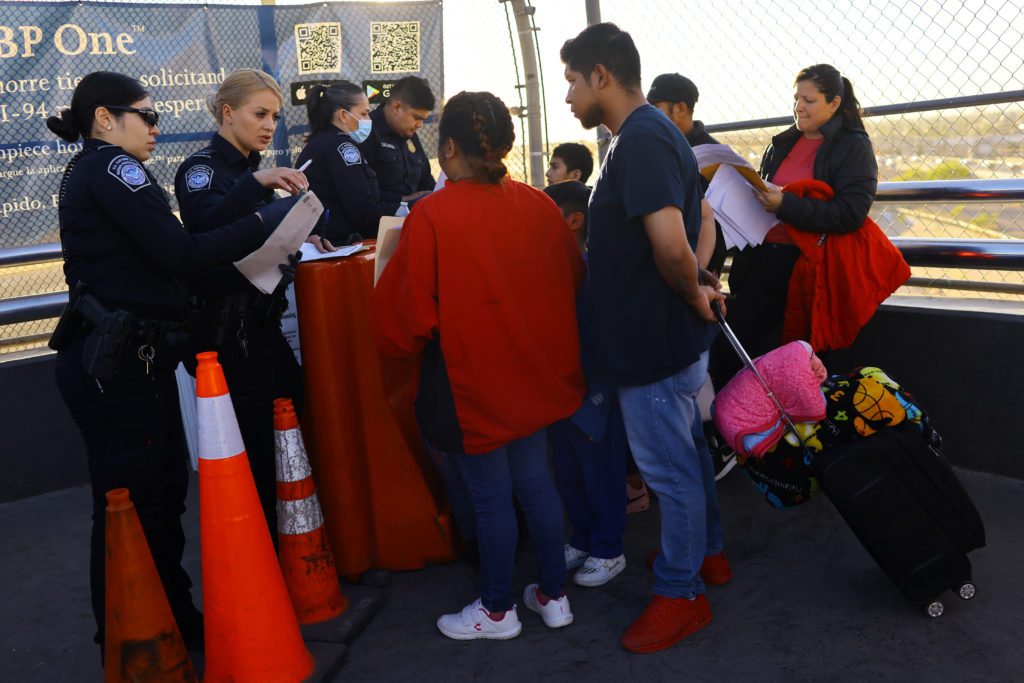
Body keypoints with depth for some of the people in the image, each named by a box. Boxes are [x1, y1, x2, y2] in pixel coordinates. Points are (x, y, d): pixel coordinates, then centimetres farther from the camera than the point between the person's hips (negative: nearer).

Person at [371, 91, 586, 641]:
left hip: (472, 385, -5)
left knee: (490, 497, 9)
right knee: (535, 481, 18)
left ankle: (497, 609, 28)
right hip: (535, 376, 5)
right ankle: (553, 595, 32)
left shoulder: (432, 217, -18)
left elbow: (402, 317, -15)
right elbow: (572, 280, 10)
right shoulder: (536, 204, -3)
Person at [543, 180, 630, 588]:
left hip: (592, 401, -8)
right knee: (567, 472, 19)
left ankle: (607, 551, 27)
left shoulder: (595, 275, -21)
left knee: (601, 475, 9)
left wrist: (591, 406, -21)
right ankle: (582, 539, 39)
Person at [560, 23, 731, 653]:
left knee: (670, 469, 4)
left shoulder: (640, 141, -22)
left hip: (654, 342, -10)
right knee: (686, 452, 23)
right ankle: (708, 551, 41)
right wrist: (699, 287, 12)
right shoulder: (657, 134, 11)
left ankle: (681, 592, 20)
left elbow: (671, 246, -32)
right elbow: (698, 217, 23)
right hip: (675, 336, 10)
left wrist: (693, 294, -14)